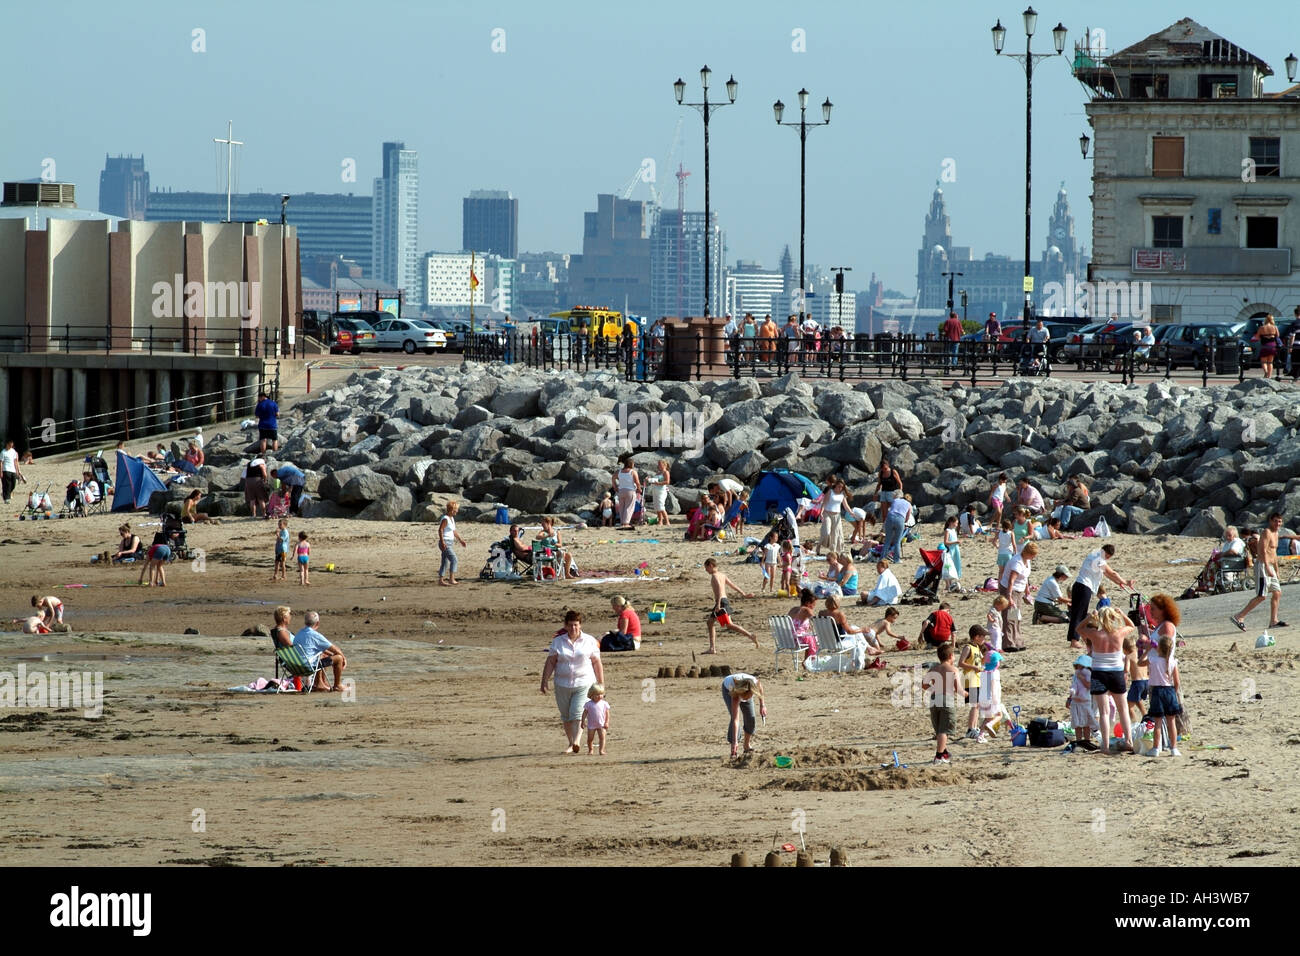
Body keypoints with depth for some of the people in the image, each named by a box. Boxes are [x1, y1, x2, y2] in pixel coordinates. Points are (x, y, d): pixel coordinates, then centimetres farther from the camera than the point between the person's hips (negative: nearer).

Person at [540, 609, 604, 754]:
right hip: (563, 685, 3)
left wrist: (601, 685, 5)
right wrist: (544, 681, -1)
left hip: (584, 684, -3)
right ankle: (570, 743, 22)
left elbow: (597, 663, 5)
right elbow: (550, 662, 6)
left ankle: (576, 742, -25)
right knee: (566, 717, 9)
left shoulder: (589, 641, 3)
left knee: (577, 714, -16)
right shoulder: (558, 642, 6)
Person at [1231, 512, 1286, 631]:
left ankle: (1274, 621, 12)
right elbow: (1263, 551, -22)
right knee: (1261, 596, -12)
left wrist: (1276, 571, 28)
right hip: (1262, 565, -10)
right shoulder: (1266, 532, -13)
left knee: (1277, 593, 8)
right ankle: (1238, 617, -11)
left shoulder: (1275, 533, 18)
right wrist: (1267, 568, -29)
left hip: (1269, 567, 10)